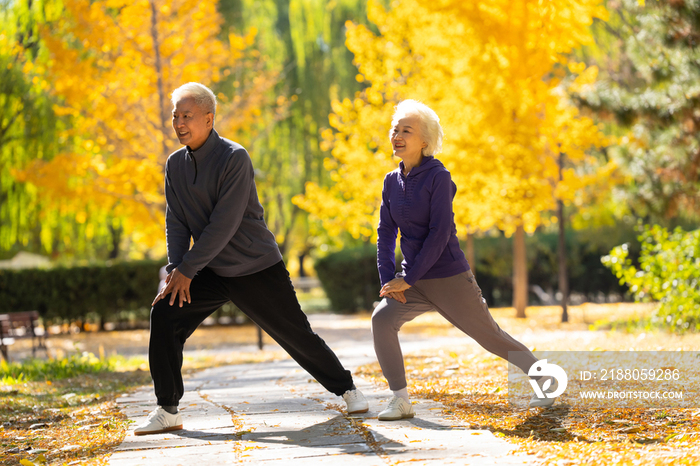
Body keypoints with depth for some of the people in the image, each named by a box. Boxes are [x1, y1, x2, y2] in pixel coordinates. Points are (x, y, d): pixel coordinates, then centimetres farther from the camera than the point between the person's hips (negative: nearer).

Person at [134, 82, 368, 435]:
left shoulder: (234, 158, -18)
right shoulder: (176, 164, 3)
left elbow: (224, 224, -22)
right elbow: (176, 223, 3)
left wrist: (187, 269, -20)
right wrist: (175, 271, -11)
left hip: (257, 270, -5)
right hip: (211, 273, 5)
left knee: (296, 333, 0)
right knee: (164, 315, -12)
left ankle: (346, 388, 23)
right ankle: (167, 412, -5)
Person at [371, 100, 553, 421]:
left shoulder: (438, 176, -14)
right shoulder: (392, 181, 5)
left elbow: (439, 233, -19)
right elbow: (386, 233, 8)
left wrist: (407, 279, -20)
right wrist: (387, 279, -5)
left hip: (449, 278, -5)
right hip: (414, 282, 5)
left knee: (489, 336, 6)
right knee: (382, 318, -19)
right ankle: (400, 401, -12)